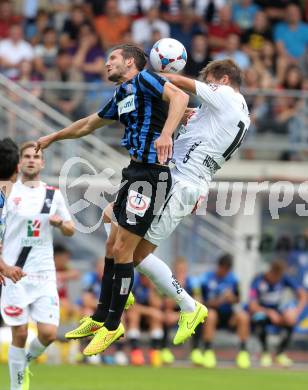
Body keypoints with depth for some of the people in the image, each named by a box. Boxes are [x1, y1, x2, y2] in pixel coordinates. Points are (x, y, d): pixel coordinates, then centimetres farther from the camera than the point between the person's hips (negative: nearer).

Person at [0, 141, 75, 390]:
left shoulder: (53, 195, 10)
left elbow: (70, 230, 18)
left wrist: (60, 223, -5)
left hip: (44, 273, 2)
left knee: (48, 333, -8)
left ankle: (26, 360, 23)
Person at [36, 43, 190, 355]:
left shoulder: (144, 79, -8)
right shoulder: (121, 96, 20)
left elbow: (179, 96, -25)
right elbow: (88, 124, 36)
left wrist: (166, 133, -40)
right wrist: (53, 137, 46)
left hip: (151, 175, -9)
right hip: (134, 172, 9)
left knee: (122, 250, -8)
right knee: (113, 246, 12)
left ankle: (112, 327, 0)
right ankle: (103, 318, 21)